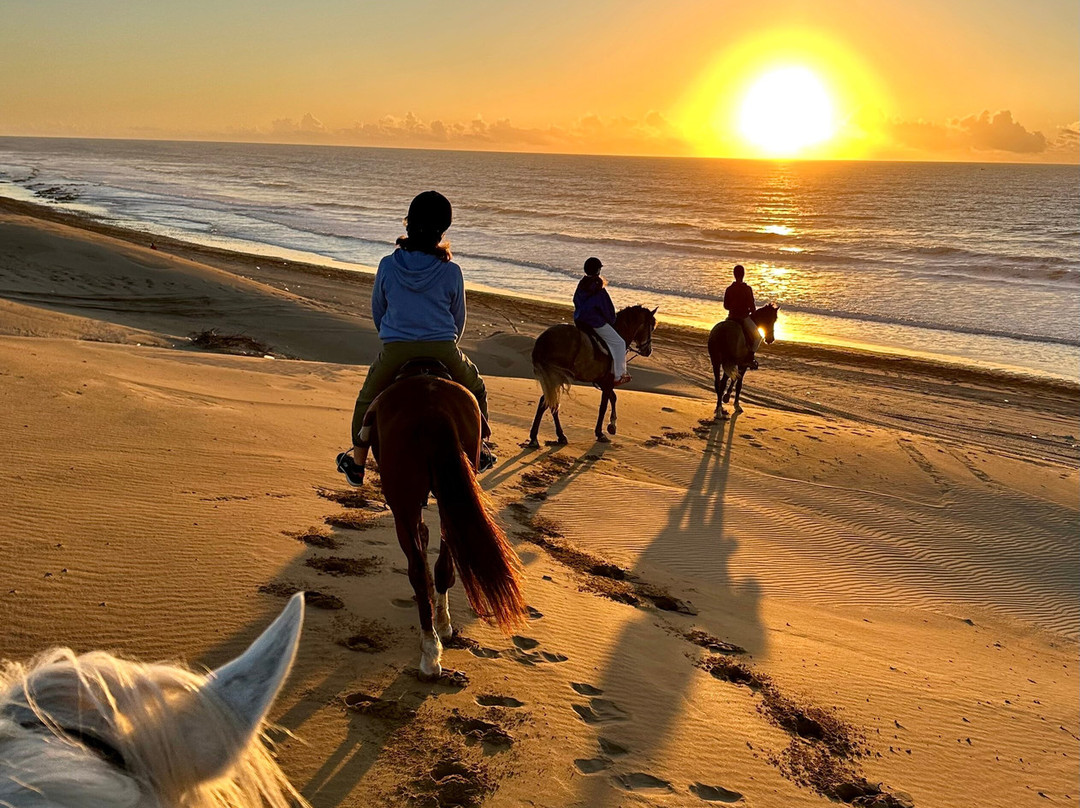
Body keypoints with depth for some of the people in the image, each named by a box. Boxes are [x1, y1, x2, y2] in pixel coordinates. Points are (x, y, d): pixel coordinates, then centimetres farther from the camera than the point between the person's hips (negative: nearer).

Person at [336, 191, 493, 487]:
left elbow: (377, 310, 12)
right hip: (443, 349, 0)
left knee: (367, 401, 25)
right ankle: (480, 451, 33)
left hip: (394, 350, 1)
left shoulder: (387, 265, 0)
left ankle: (357, 465, 30)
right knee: (475, 390, 28)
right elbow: (458, 318, 9)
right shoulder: (451, 272, -3)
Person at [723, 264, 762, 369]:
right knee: (758, 337, 9)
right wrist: (754, 313, 9)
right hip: (744, 317, -4)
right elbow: (751, 305, -11)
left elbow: (725, 306, 7)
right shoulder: (747, 288, -11)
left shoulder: (729, 289, 1)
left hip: (731, 317, 4)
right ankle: (750, 358, -9)